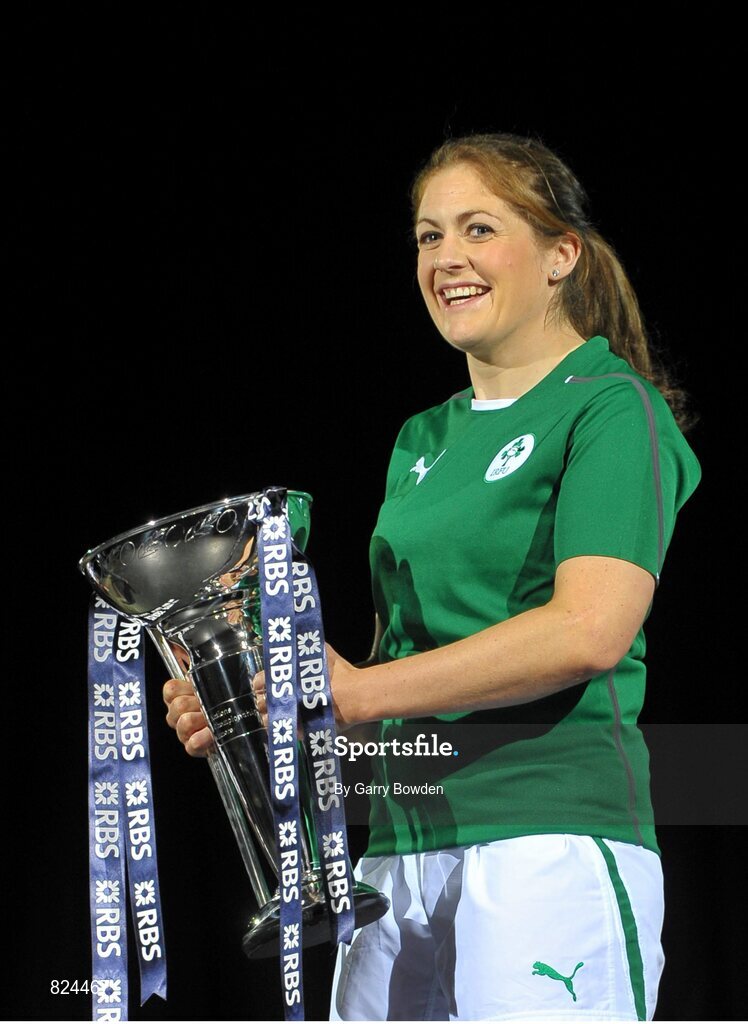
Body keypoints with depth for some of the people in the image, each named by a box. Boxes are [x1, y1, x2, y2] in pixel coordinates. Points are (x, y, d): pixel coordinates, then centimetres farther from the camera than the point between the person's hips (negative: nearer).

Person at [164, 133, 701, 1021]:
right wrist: (250, 707, 1)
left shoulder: (613, 408, -3)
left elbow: (591, 631, -17)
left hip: (552, 839, -7)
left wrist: (362, 693, -16)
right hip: (401, 844, 7)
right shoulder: (422, 439, 21)